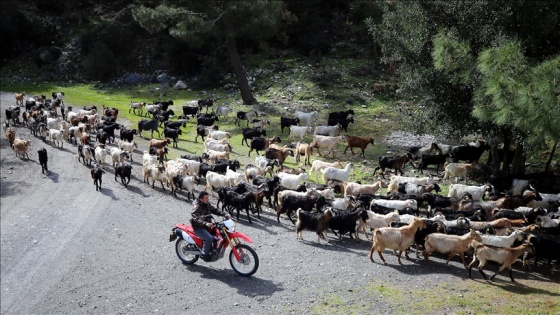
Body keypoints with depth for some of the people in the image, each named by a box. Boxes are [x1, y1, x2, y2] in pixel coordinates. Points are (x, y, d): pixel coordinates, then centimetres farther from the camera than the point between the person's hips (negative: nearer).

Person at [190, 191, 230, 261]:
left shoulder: (208, 205, 9)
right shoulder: (197, 208, -16)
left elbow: (216, 210, 5)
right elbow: (193, 219, -30)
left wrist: (225, 214, -15)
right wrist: (205, 223, -44)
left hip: (208, 226, 8)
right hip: (199, 228, -8)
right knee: (210, 238, -30)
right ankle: (204, 254, -13)